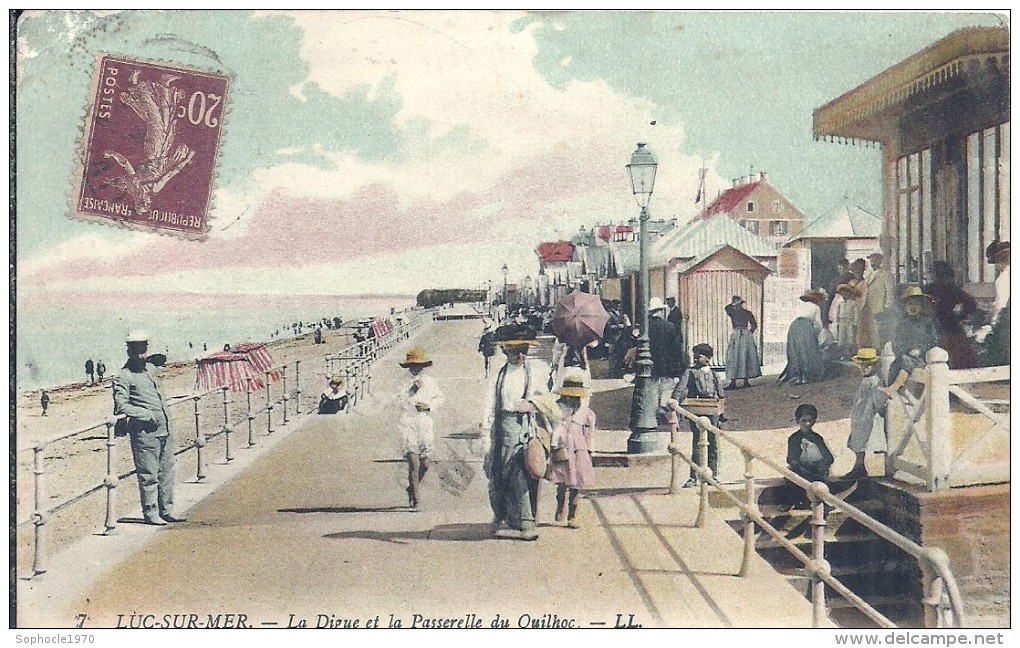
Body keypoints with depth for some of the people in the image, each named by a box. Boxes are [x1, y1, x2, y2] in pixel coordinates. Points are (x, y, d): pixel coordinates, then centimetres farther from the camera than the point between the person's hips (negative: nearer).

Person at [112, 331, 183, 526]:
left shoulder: (151, 368, 16)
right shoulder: (123, 377, -8)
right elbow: (121, 407, -16)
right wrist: (148, 415, -18)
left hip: (165, 429, 8)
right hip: (145, 432, -8)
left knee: (166, 471, 12)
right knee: (149, 474, -2)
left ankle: (166, 510, 21)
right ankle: (150, 513, 8)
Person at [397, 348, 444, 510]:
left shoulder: (430, 381, 9)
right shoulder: (406, 382, 1)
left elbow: (440, 398, 15)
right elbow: (401, 402, -8)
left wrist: (429, 406, -2)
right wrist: (412, 389, -20)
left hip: (426, 423, 3)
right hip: (409, 424, -3)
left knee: (424, 463, 7)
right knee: (414, 463, -9)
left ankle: (412, 489, 32)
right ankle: (415, 498, -2)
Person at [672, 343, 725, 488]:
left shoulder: (714, 375, 17)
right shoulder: (690, 372, 7)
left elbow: (720, 396, 21)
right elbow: (681, 387, -9)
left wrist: (722, 414, 16)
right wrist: (675, 400, -27)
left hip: (713, 412, 3)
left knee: (713, 443, 6)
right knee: (697, 444, -7)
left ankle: (713, 475, 14)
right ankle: (694, 477, -4)